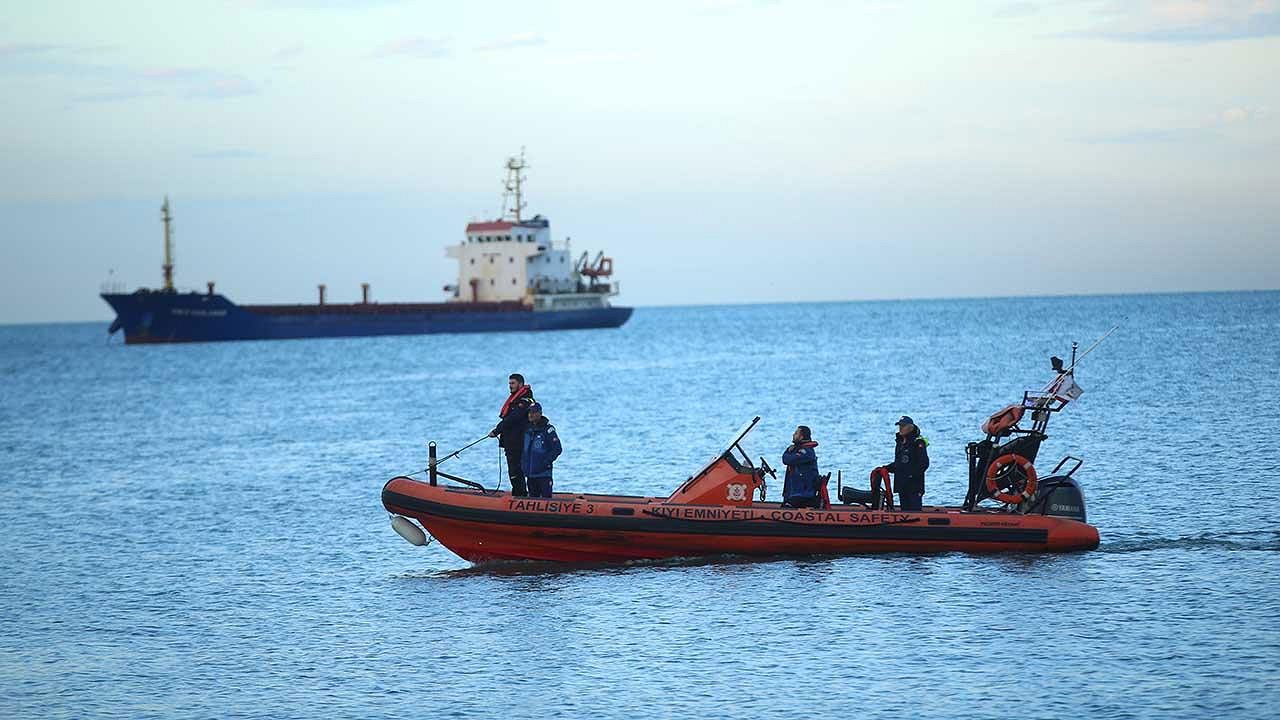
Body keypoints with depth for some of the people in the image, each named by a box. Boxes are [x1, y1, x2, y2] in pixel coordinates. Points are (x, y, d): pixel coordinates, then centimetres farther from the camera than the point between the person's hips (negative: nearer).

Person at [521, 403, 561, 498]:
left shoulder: (548, 429, -9)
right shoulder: (528, 429, 12)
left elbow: (557, 449, -11)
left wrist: (547, 462, -16)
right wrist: (523, 463, 15)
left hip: (543, 473, -7)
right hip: (530, 472, 7)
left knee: (546, 497, -7)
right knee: (533, 497, 13)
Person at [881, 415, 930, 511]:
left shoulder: (918, 443, -9)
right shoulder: (899, 442, 16)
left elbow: (924, 463, -14)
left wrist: (912, 474, -23)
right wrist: (888, 468, 9)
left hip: (914, 484, -8)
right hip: (902, 484, 8)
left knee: (915, 508, -10)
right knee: (905, 508, 10)